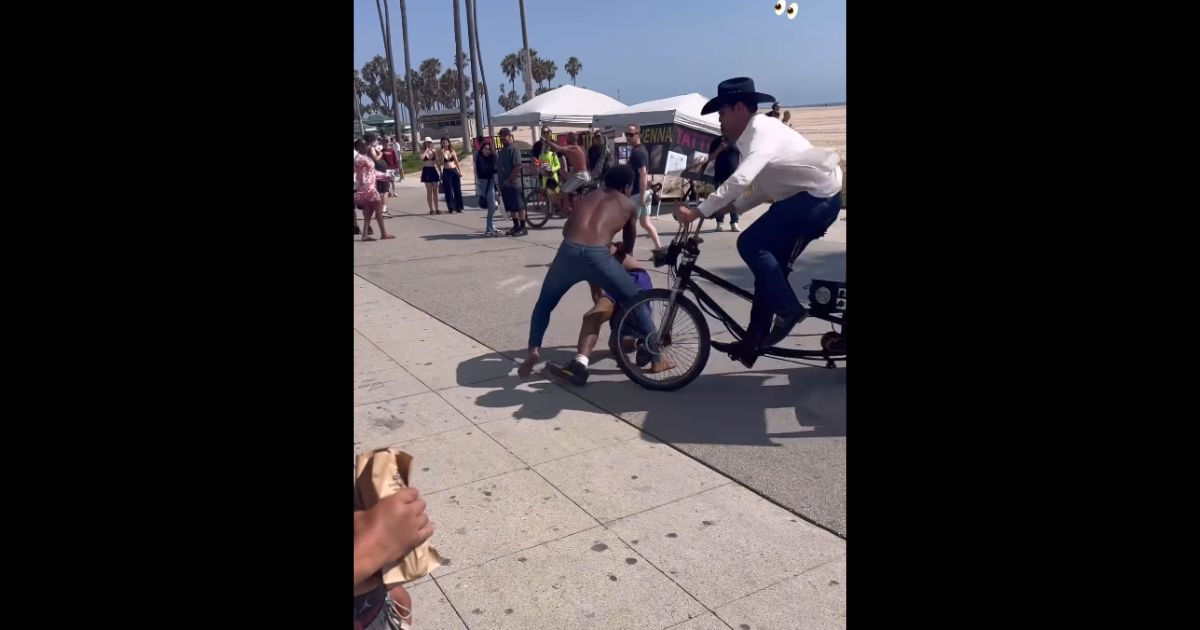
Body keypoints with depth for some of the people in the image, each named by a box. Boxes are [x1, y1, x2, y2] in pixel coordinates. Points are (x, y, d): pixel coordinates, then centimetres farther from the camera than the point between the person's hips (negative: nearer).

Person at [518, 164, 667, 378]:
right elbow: (628, 246, 35)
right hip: (597, 256, -2)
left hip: (569, 251, 3)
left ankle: (534, 350, 12)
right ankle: (655, 359, 20)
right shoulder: (629, 205, 26)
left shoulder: (590, 195, 32)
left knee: (544, 303, 28)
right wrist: (622, 254, 56)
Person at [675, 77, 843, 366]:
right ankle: (753, 341, 14)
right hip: (810, 197, 10)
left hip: (817, 196, -10)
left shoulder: (763, 131, -19)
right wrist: (731, 206, 7)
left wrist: (698, 211, -33)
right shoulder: (755, 134, 12)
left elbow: (739, 179, -34)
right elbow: (765, 187, 17)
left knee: (750, 244, -17)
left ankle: (789, 310, -6)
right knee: (769, 263, 8)